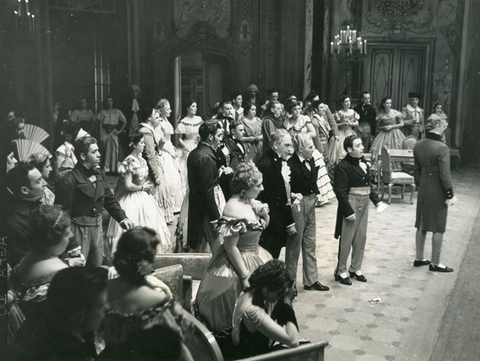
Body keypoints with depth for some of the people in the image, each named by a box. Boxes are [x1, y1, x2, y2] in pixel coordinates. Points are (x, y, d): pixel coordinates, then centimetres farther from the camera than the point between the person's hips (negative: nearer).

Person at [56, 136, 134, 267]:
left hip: (97, 225, 7)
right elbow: (63, 210, -16)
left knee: (97, 266, 18)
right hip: (79, 227, -6)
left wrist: (122, 218, 4)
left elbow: (110, 199, 13)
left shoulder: (100, 174, 4)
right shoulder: (69, 180, -17)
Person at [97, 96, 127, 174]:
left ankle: (115, 169, 4)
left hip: (114, 133, 0)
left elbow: (124, 122, 8)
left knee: (115, 150, -2)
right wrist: (101, 136, -7)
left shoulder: (117, 112, 7)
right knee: (106, 151, 0)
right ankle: (106, 169, 4)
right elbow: (100, 124, 1)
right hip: (105, 133, 0)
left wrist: (120, 131, -2)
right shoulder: (103, 112, 5)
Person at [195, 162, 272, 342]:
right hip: (238, 263, -9)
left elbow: (262, 226, 16)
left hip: (255, 257, 9)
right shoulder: (235, 208, -25)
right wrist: (245, 276, -22)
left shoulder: (251, 202, 0)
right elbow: (230, 247, -24)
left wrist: (265, 215, -7)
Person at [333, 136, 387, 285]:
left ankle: (356, 268, 26)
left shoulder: (363, 162, 7)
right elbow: (340, 191, -16)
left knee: (361, 237, 13)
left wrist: (377, 200, 6)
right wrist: (348, 211, -18)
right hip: (351, 204, -7)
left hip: (364, 203, 7)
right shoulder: (343, 166, -15)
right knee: (347, 239, 0)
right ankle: (340, 271, 13)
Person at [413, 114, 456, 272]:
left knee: (422, 225, 16)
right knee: (438, 228, 6)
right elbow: (444, 175, -19)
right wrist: (450, 195, -10)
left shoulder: (418, 145, 0)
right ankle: (435, 263, 14)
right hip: (438, 191, -7)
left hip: (423, 189, 7)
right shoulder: (442, 148, -21)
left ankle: (419, 258, 27)